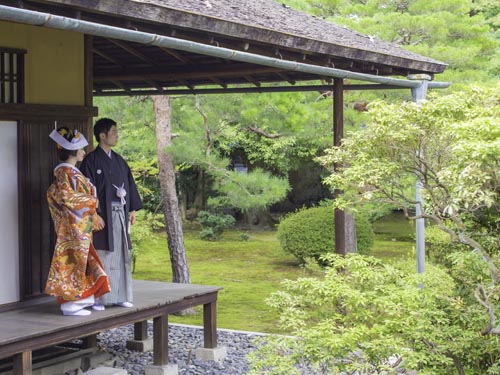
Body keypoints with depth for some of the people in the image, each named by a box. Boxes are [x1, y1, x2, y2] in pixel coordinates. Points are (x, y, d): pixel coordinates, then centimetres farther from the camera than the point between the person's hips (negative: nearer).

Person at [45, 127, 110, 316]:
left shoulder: (73, 172, 17)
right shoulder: (65, 172, -12)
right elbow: (66, 196, -20)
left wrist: (93, 215, 12)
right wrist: (91, 201, -11)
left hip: (82, 226, 10)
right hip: (73, 226, -10)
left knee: (81, 260, 10)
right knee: (73, 260, -6)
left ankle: (77, 300, 14)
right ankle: (70, 303, -2)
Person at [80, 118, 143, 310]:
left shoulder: (118, 160, 14)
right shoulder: (92, 160, -7)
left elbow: (129, 184, 17)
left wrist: (132, 209, 11)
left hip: (120, 213, 7)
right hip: (102, 214, -7)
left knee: (120, 254, 9)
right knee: (101, 255, -4)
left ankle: (119, 296, 16)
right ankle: (98, 298, 1)